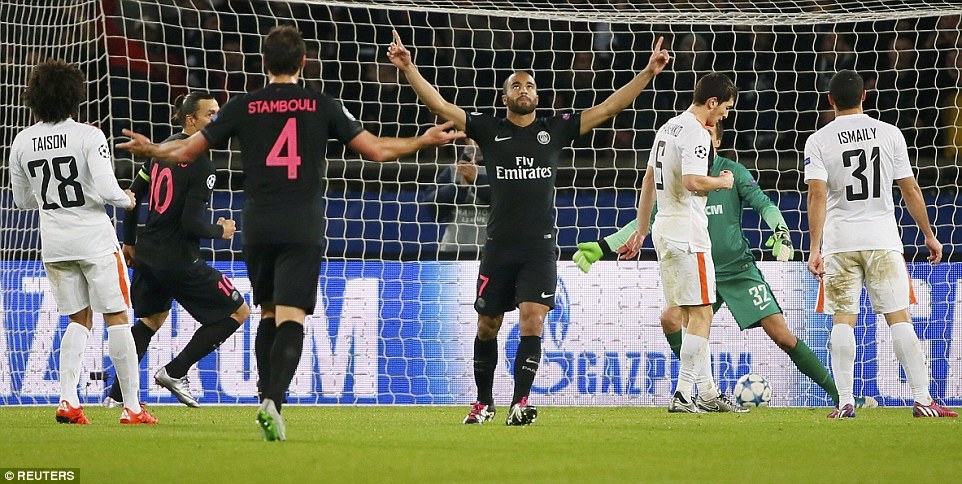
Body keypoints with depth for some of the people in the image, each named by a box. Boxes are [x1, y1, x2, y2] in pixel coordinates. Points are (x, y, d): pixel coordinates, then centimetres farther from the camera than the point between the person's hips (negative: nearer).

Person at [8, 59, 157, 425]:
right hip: (94, 238, -5)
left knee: (80, 320, 15)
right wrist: (127, 200, 1)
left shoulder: (22, 142, 2)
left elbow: (22, 200, 10)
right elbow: (106, 190, -20)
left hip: (53, 243, 5)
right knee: (117, 318, 3)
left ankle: (68, 401, 1)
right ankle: (132, 406, 3)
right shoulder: (89, 136, -13)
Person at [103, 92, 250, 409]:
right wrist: (220, 232, -3)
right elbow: (192, 222, -22)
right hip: (179, 261, -8)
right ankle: (174, 372, 3)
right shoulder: (201, 164, -17)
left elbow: (133, 194, 13)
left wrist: (130, 242, 23)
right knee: (238, 311, 3)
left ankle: (117, 394, 27)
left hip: (147, 254, 8)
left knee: (151, 319, 29)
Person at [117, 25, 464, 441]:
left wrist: (149, 148, 29)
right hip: (303, 231, -2)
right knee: (291, 318, -8)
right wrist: (424, 141, 21)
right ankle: (273, 400, -26)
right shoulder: (323, 106, 2)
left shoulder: (242, 107, 3)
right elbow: (377, 150, 6)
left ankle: (267, 398, 16)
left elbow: (187, 151, 8)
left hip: (258, 230, 2)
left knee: (268, 313, 19)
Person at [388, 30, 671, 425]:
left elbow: (609, 108, 5)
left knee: (532, 321, -15)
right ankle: (484, 402, 25)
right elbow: (440, 105, -3)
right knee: (487, 326, 8)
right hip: (499, 246, 1)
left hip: (540, 247, -1)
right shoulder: (489, 130, 4)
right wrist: (408, 69, -13)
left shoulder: (555, 129, 6)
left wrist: (648, 73, -1)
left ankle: (520, 403, -16)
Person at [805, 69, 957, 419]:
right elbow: (910, 189, 4)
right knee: (898, 317, 1)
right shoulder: (890, 134, 3)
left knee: (843, 319, 4)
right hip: (883, 238, 1)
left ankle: (845, 403, -3)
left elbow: (817, 195, -12)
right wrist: (929, 235, 12)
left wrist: (815, 248, -15)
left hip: (840, 241, -1)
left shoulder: (819, 141, -2)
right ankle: (922, 400, -5)